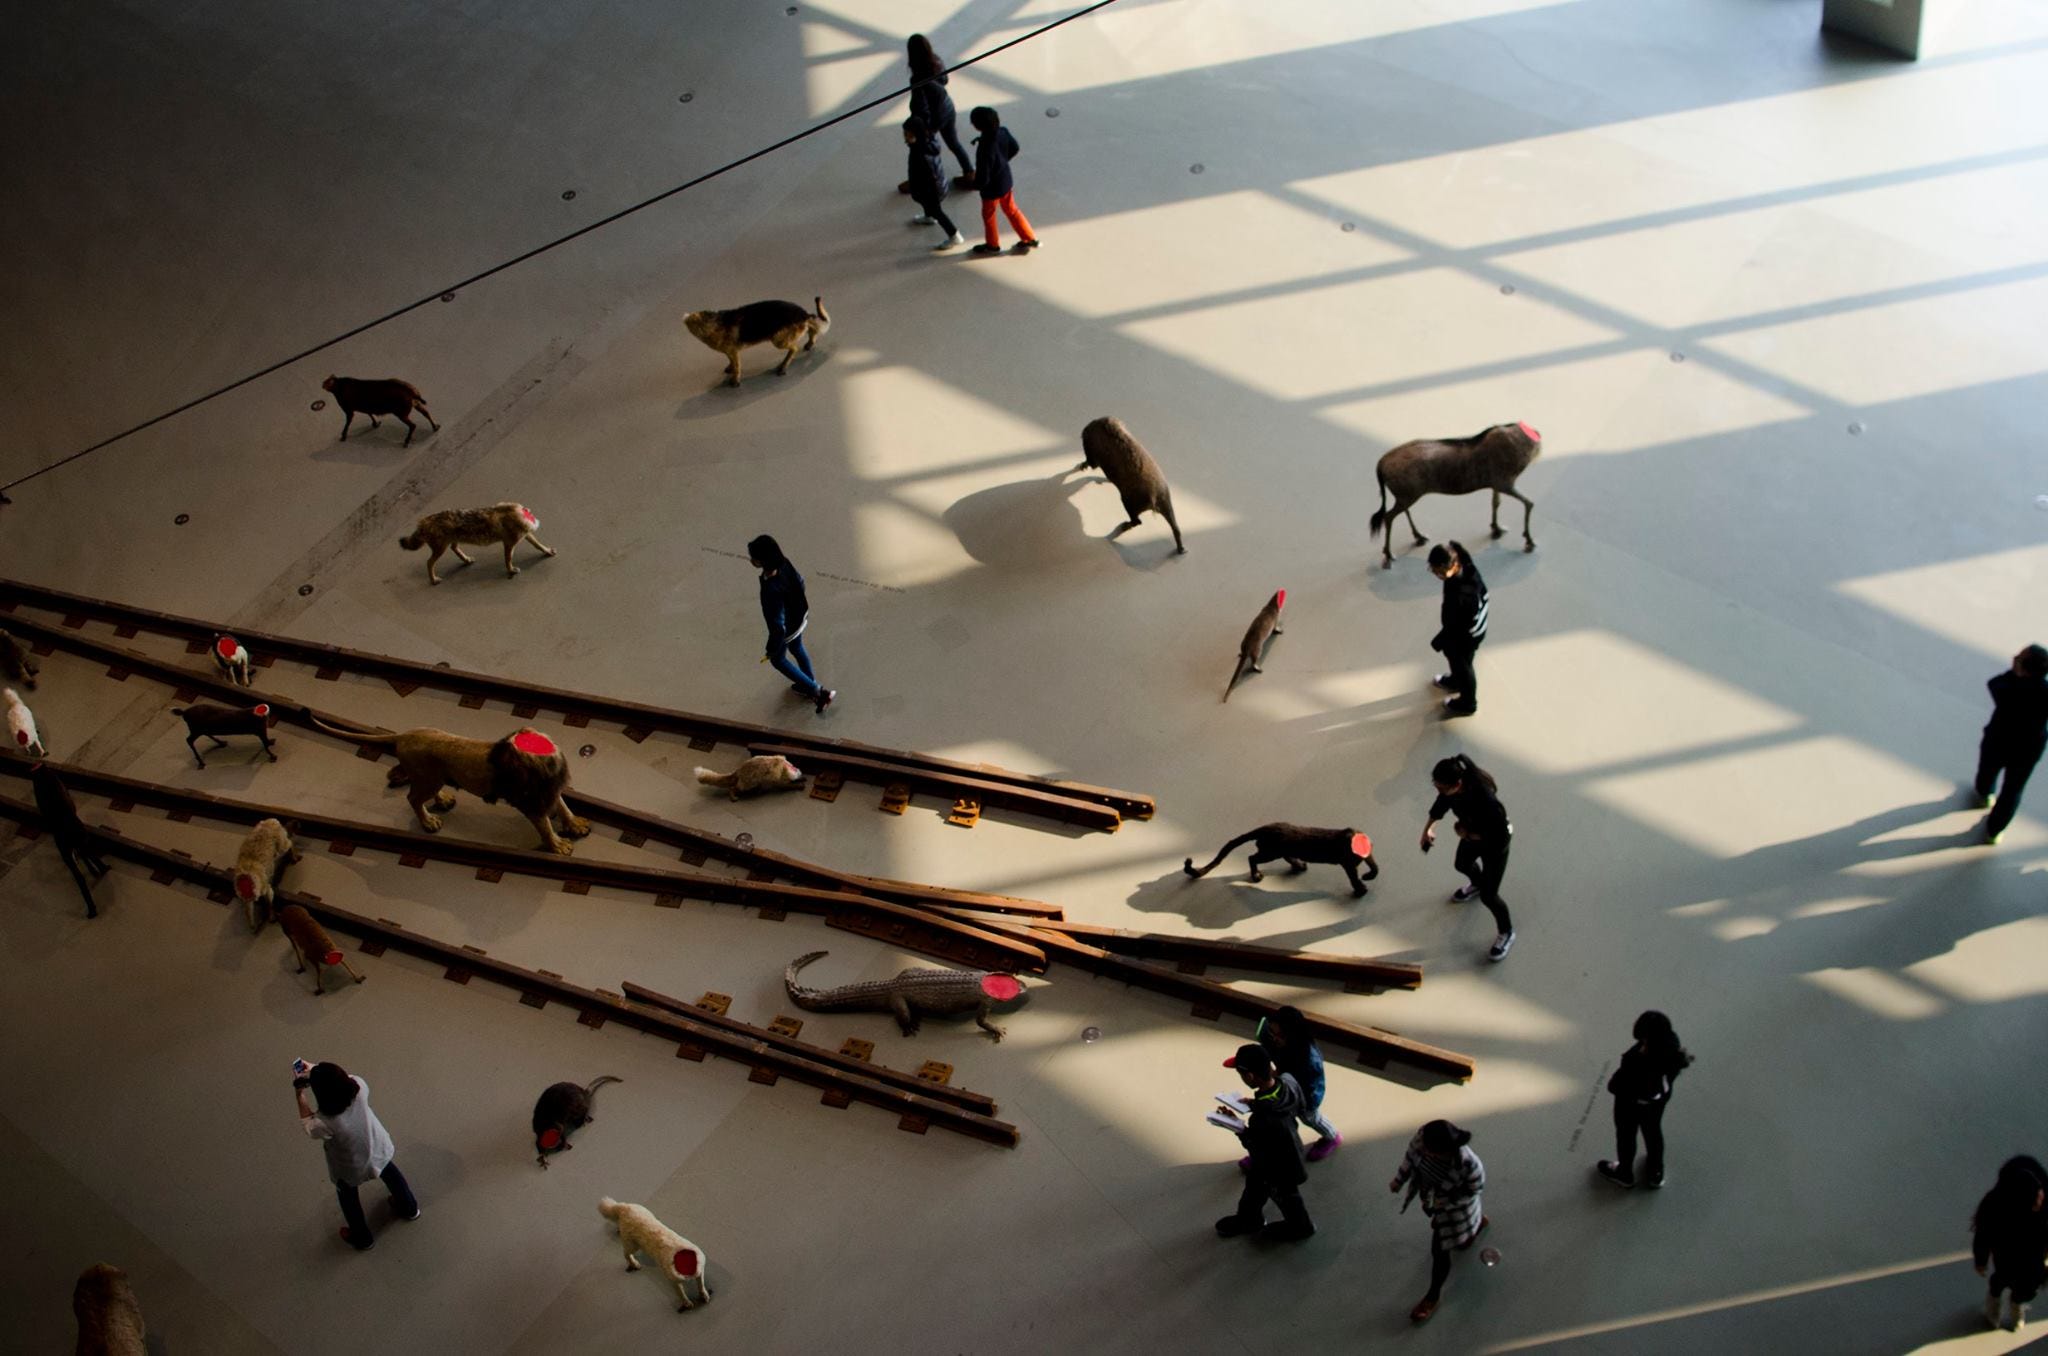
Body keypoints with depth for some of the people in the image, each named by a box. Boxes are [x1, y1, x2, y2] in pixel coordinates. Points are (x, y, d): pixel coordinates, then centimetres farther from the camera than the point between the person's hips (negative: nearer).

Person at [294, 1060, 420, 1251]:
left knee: (347, 1195, 29)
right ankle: (409, 1207, 61)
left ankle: (362, 1238, 52)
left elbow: (308, 1127, -18)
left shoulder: (327, 1122, -44)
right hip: (377, 1148, 4)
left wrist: (300, 1095, -13)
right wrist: (315, 1071, -9)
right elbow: (344, 1078, -8)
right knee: (389, 1171, 36)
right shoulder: (358, 1088, -34)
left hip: (351, 1167, -4)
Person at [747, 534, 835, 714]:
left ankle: (818, 692, 28)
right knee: (797, 648, 34)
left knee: (778, 659, 24)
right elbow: (800, 582, -1)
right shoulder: (784, 564, -23)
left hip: (787, 629, -7)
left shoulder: (772, 590, -44)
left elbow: (778, 626, -34)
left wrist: (772, 648, -16)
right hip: (799, 617, 7)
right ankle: (810, 684, 59)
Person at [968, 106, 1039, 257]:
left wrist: (973, 182, -10)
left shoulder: (986, 149, -38)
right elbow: (1015, 149, 3)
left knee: (988, 215, 22)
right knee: (1011, 210, 28)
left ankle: (992, 245, 44)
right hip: (1006, 181, 6)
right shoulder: (1003, 132, -18)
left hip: (992, 188, -6)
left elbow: (983, 179, -32)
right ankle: (1030, 239, 39)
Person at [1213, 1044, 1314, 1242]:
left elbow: (1259, 1155, -28)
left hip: (1280, 1170, -7)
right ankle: (1247, 1219, 57)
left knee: (1285, 1198, 25)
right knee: (1253, 1184, 31)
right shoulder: (1288, 1081, -24)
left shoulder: (1262, 1121, -45)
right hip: (1289, 1152, 7)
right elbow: (1299, 1108, -2)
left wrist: (1238, 1127, -18)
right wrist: (1257, 1104, -6)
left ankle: (1299, 1227, 55)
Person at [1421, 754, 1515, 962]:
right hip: (1472, 835, 7)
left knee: (1488, 895, 5)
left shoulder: (1486, 800, -47)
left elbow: (1500, 837, -35)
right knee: (1462, 864, 34)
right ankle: (1477, 884, 70)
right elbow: (1442, 802, -2)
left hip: (1495, 844, -7)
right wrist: (1428, 827, -4)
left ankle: (1506, 933, 34)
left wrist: (1469, 835, -27)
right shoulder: (1451, 789, -27)